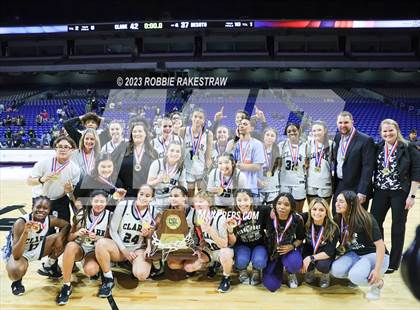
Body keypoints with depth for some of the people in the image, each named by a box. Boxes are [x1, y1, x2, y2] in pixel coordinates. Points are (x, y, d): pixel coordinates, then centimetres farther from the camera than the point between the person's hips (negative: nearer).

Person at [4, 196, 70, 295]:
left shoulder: (50, 220, -20)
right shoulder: (21, 223, -34)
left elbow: (67, 224, 0)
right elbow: (16, 255, -38)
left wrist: (60, 238, -21)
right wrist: (25, 232, -51)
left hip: (36, 248, 6)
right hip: (18, 253, -5)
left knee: (63, 238, -10)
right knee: (16, 271, -39)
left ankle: (48, 267, 14)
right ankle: (17, 281, 2)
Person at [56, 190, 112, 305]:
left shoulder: (109, 216, -6)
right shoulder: (82, 214, -5)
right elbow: (69, 238, 1)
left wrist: (97, 238, -18)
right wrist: (76, 233, -21)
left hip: (95, 250, -1)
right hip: (79, 247, 1)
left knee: (90, 270, -33)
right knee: (71, 245, -36)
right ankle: (66, 286, -23)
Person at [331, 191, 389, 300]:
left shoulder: (365, 219, -24)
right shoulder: (339, 220, -7)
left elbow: (380, 245, -20)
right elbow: (343, 242, 13)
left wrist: (377, 270, -23)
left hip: (375, 255, -6)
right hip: (355, 255, 6)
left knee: (356, 277, -33)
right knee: (336, 270, -22)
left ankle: (377, 283, -1)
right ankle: (355, 276, 9)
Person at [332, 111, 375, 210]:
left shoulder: (366, 140, -12)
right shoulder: (337, 137, 8)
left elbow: (367, 168, -16)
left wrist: (362, 192, -20)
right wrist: (334, 185, 10)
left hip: (356, 189, -6)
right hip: (339, 187, 6)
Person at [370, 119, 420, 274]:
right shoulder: (378, 148, 4)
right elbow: (373, 169, 9)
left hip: (401, 193, -3)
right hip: (380, 192, 4)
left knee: (397, 227, 6)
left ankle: (393, 262, 19)